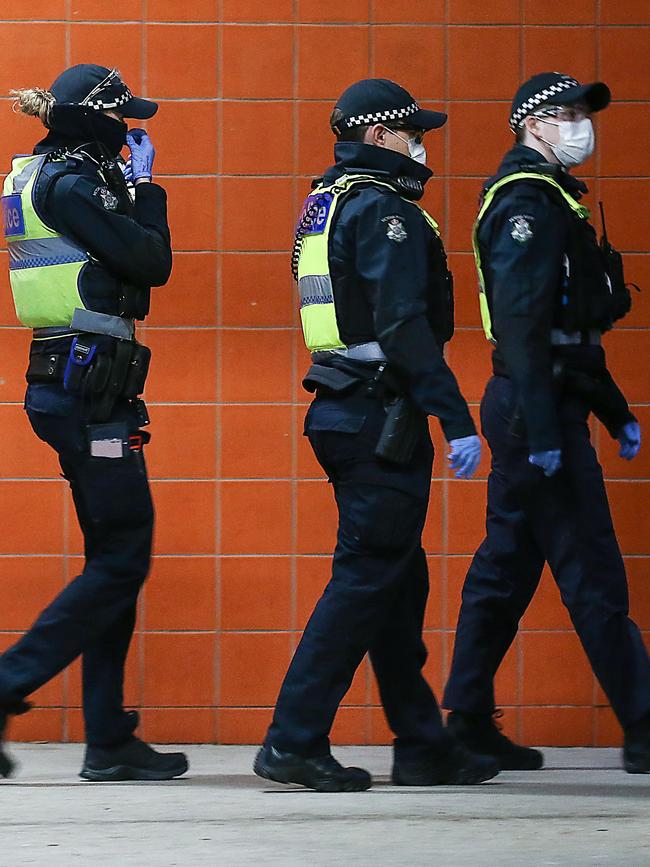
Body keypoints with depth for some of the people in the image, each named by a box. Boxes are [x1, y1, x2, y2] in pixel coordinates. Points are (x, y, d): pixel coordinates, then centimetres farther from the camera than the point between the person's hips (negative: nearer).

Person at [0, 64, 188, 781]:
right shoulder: (71, 183, -13)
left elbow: (120, 259, 19)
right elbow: (152, 262, -12)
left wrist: (129, 183, 14)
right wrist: (145, 182, 0)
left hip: (66, 385, 10)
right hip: (91, 382, -10)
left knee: (114, 559, 10)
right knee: (122, 558, -8)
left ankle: (109, 741, 10)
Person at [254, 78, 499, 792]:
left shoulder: (325, 204, 17)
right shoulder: (382, 208, -12)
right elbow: (404, 326, -21)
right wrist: (457, 419, -23)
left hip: (343, 410, 10)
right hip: (381, 418, -10)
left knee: (398, 579, 12)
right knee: (367, 576, -7)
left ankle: (422, 746, 15)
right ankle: (294, 740, -9)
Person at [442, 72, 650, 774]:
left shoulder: (546, 198, 21)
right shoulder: (528, 201, -12)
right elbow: (521, 322, -21)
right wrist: (543, 430, -26)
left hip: (531, 406, 10)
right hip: (535, 403, -10)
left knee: (506, 567, 10)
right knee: (592, 572, -8)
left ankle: (469, 722, 13)